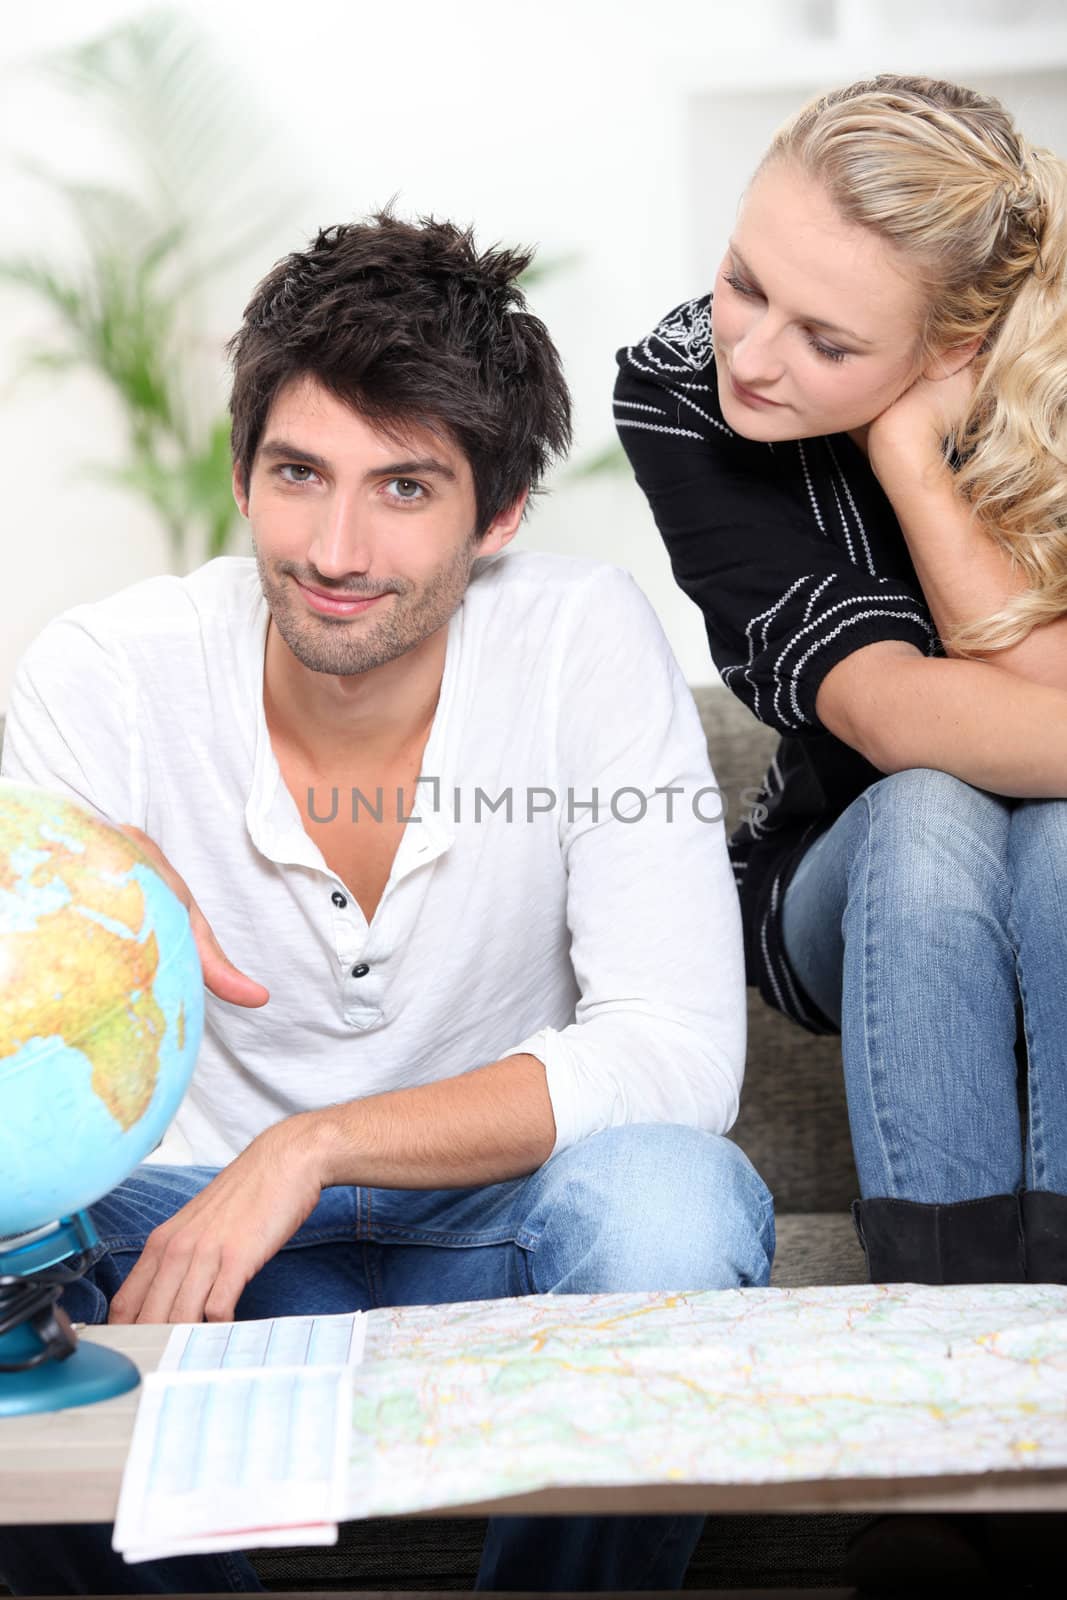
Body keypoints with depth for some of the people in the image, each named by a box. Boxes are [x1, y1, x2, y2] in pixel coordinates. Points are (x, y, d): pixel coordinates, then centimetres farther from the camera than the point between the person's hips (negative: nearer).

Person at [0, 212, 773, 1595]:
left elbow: (676, 1053, -20)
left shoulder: (588, 641, -15)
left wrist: (307, 1148, -27)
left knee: (666, 1200, -33)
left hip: (501, 1224, 0)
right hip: (192, 1223, 1)